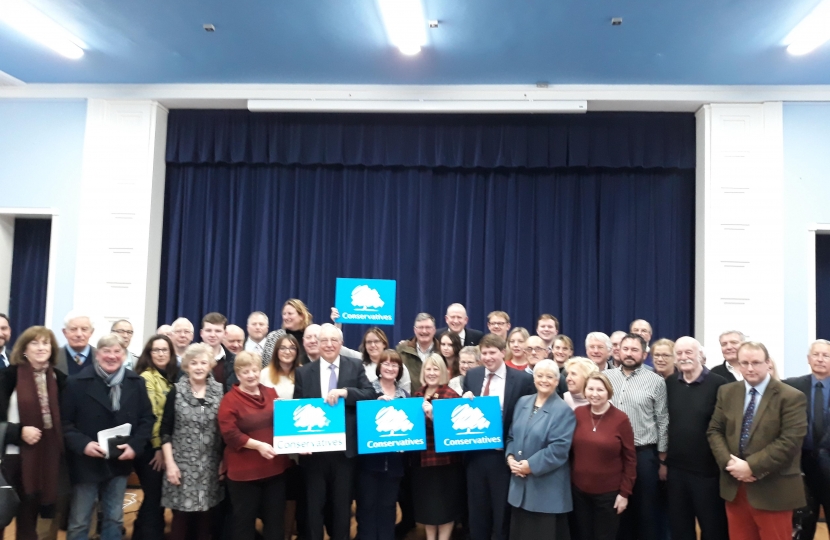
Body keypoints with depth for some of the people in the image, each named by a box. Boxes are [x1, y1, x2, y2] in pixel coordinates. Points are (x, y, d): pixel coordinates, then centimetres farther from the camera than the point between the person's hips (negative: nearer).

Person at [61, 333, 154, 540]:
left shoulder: (136, 383, 1)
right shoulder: (78, 382, -7)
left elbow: (147, 418, 3)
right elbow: (64, 422, -7)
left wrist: (135, 445, -11)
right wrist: (82, 444, -22)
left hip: (120, 462, 3)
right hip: (87, 463, -2)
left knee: (114, 518, 15)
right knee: (79, 522, 9)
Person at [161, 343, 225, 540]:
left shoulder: (220, 391, 2)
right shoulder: (176, 391, -2)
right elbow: (165, 431, -1)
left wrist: (224, 461, 4)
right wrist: (170, 463, -8)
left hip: (210, 465, 2)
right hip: (182, 463, -1)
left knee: (205, 517, 9)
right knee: (180, 517, 3)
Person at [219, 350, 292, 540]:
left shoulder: (271, 393, 7)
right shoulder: (230, 400, -8)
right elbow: (230, 434, -16)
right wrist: (258, 445, -24)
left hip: (275, 467, 5)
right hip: (245, 471, -5)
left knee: (275, 518, 14)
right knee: (244, 520, 9)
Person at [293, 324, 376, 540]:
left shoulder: (355, 367, 2)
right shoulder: (303, 372, 2)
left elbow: (370, 394, -9)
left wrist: (345, 392, -24)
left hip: (345, 447, 0)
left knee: (342, 503, 14)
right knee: (314, 504, 12)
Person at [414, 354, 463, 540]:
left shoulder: (450, 395, -10)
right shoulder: (417, 394, 9)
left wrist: (432, 415, -28)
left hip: (445, 457, -6)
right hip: (422, 457, 6)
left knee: (445, 503, 6)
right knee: (426, 502, 16)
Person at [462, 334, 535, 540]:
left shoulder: (522, 379, -9)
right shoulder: (472, 376, 4)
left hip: (503, 454, -3)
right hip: (476, 453, 4)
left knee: (503, 512, 13)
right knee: (477, 510, 18)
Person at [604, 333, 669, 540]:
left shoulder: (656, 381, -2)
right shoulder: (606, 376, 3)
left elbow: (662, 421, 0)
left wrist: (662, 459, -1)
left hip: (644, 453, -2)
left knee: (646, 509, 8)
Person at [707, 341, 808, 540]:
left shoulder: (791, 397, -9)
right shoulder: (726, 392, 7)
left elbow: (790, 441, -16)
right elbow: (714, 431, 6)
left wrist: (751, 466, -19)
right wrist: (728, 462, -11)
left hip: (772, 490, -4)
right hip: (734, 486, 4)